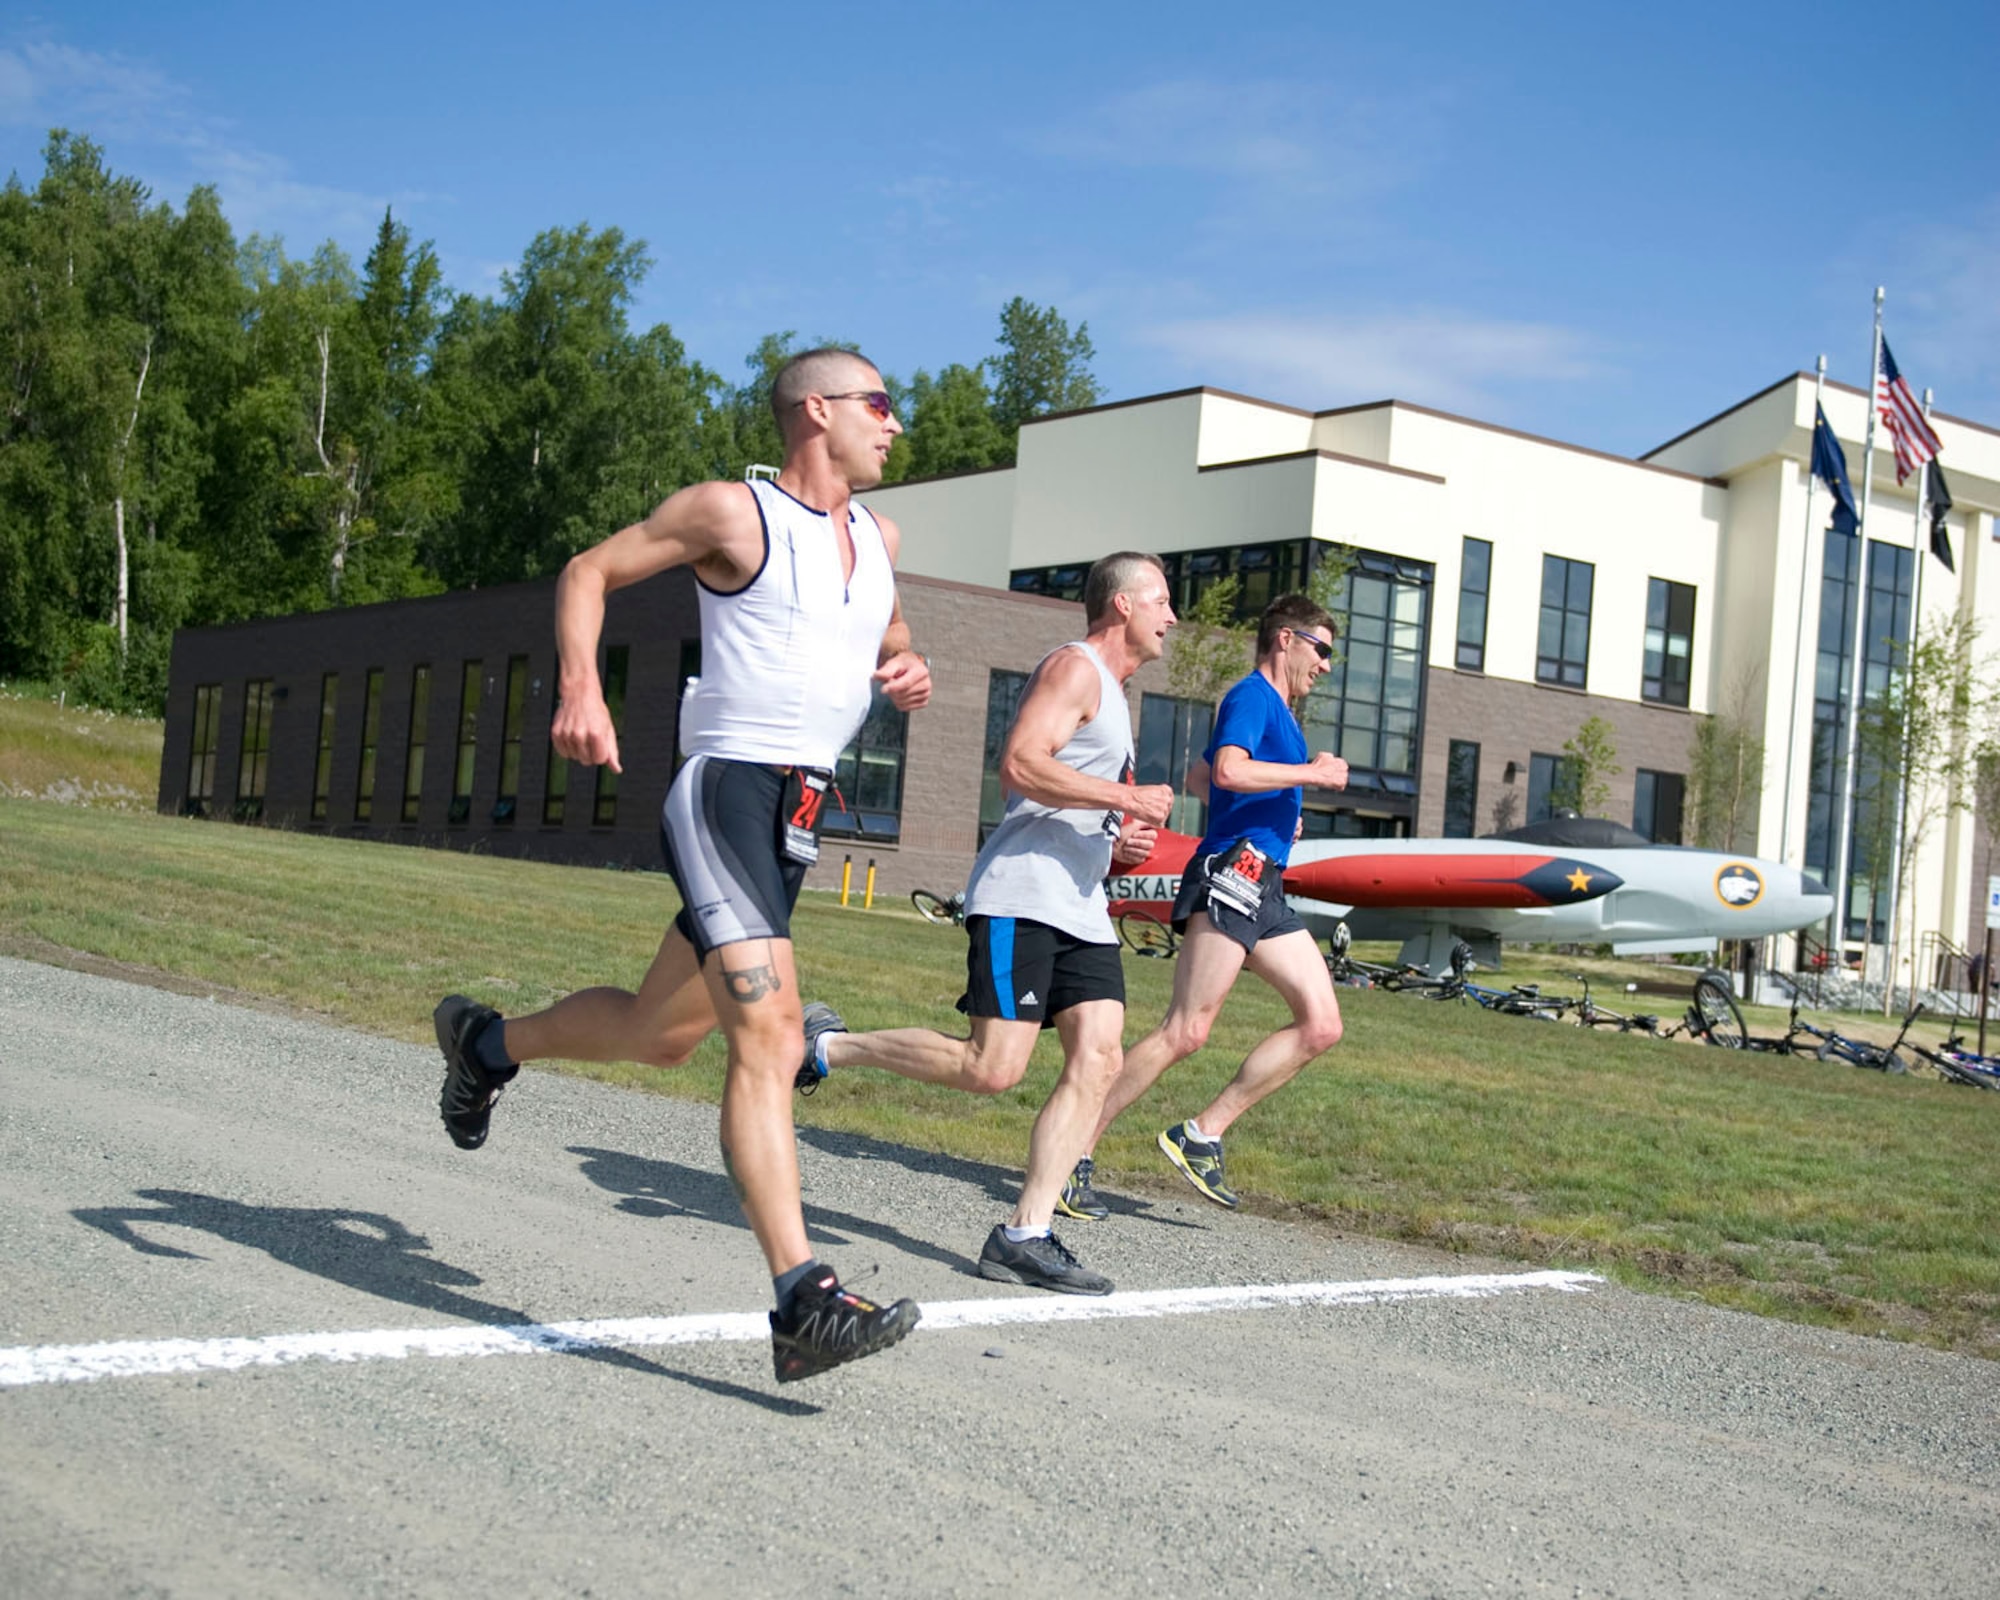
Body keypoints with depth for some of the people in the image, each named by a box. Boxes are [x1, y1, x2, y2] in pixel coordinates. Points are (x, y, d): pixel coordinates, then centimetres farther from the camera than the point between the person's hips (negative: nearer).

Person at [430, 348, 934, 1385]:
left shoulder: (879, 536, 17)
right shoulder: (734, 512, -4)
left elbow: (886, 634, 34)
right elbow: (591, 571, 2)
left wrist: (907, 670, 10)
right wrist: (580, 691, -14)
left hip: (797, 818, 9)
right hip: (726, 792, -8)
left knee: (660, 1033, 19)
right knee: (769, 1039, -20)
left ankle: (488, 1044, 45)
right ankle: (803, 1303, -23)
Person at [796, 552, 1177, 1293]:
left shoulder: (1111, 692, 26)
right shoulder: (1074, 667, -5)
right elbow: (1020, 765, -20)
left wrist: (1117, 842, 15)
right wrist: (1127, 798, -17)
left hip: (1081, 909, 10)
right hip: (1021, 895, -10)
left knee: (1097, 1062, -4)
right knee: (991, 1069, -14)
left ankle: (1025, 1235, -4)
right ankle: (829, 1045, 3)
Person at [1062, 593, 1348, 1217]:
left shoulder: (1278, 712, 26)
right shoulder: (1252, 696, -4)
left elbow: (1200, 776, 37)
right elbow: (1229, 771, -23)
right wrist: (1313, 773, -13)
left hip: (1263, 890, 10)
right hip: (1230, 874, -10)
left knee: (1321, 1025, 2)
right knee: (1185, 1031, -15)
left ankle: (1202, 1134, 3)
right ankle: (1078, 1151, -10)